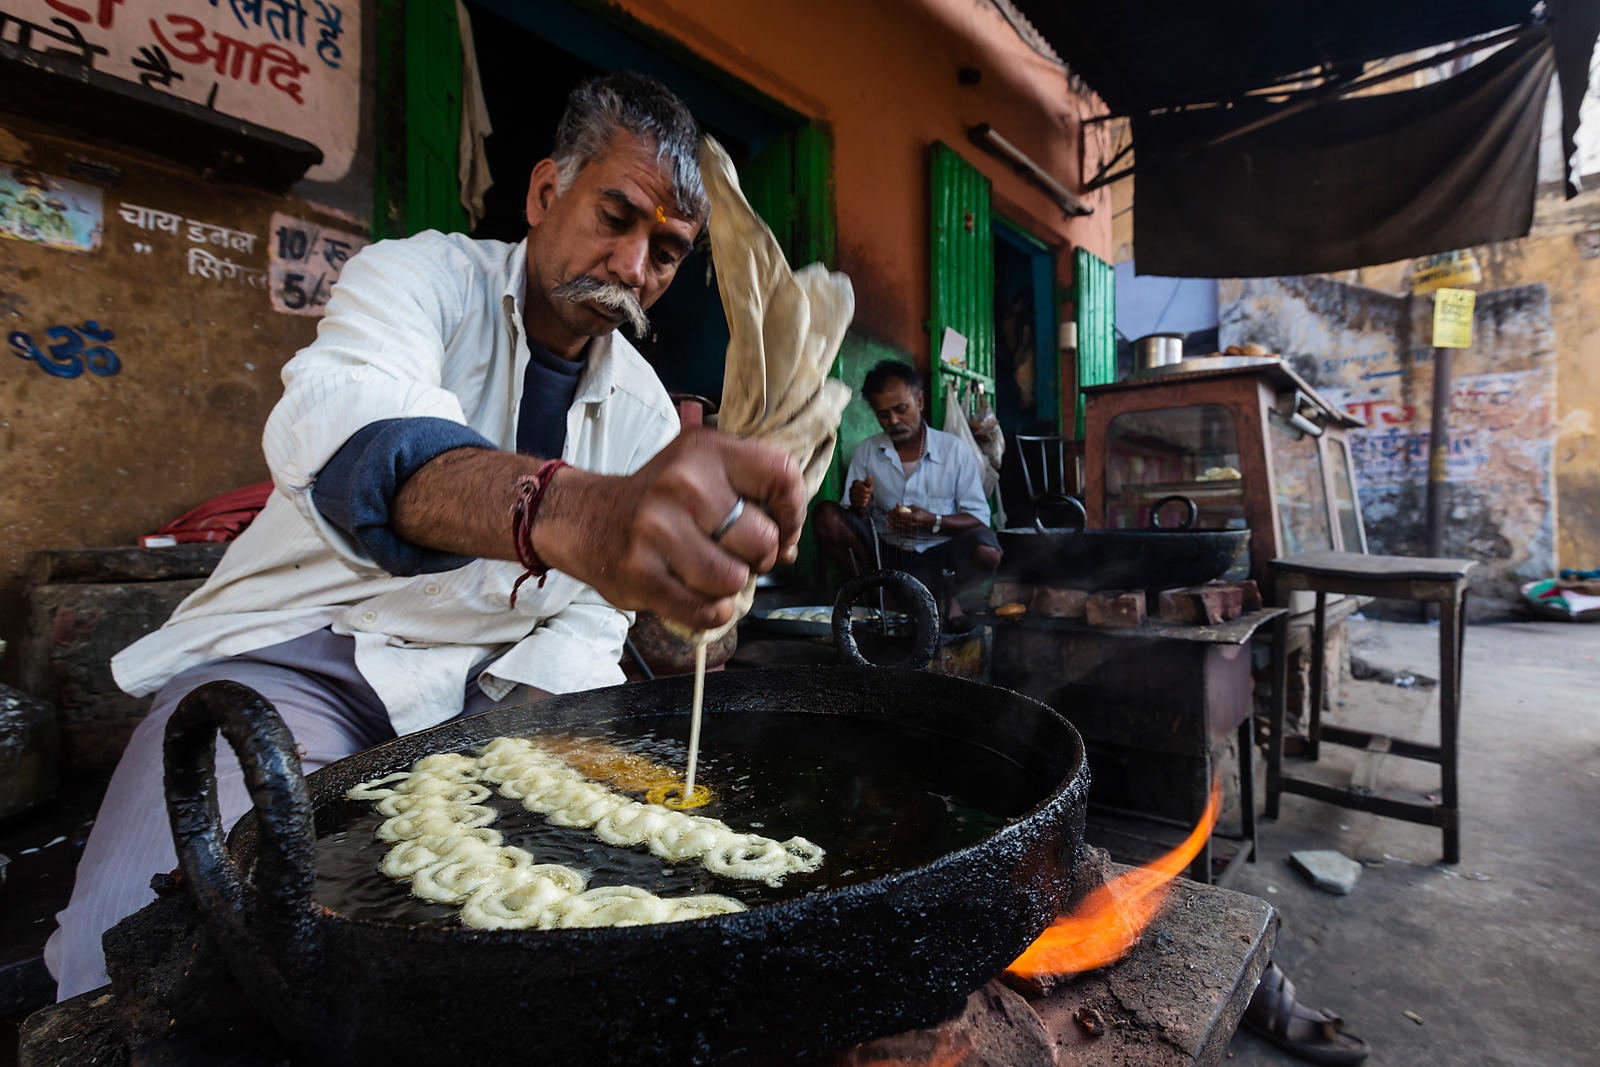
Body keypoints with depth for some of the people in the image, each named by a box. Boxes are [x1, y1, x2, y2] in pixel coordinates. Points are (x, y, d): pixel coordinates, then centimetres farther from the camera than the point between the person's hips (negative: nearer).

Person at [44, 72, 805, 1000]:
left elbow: (587, 620, 2)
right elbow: (338, 425, -34)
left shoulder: (645, 412, 2)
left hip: (472, 691, 3)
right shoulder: (423, 274, -8)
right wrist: (569, 512, -54)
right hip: (290, 652, -2)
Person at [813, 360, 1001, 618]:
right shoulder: (866, 452, 10)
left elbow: (979, 518, -1)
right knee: (826, 515, -20)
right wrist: (857, 507, -16)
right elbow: (855, 521, 8)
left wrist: (932, 521, -18)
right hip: (884, 555, 2)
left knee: (986, 547, -33)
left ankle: (951, 601, -3)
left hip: (937, 557, -2)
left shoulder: (955, 450, 3)